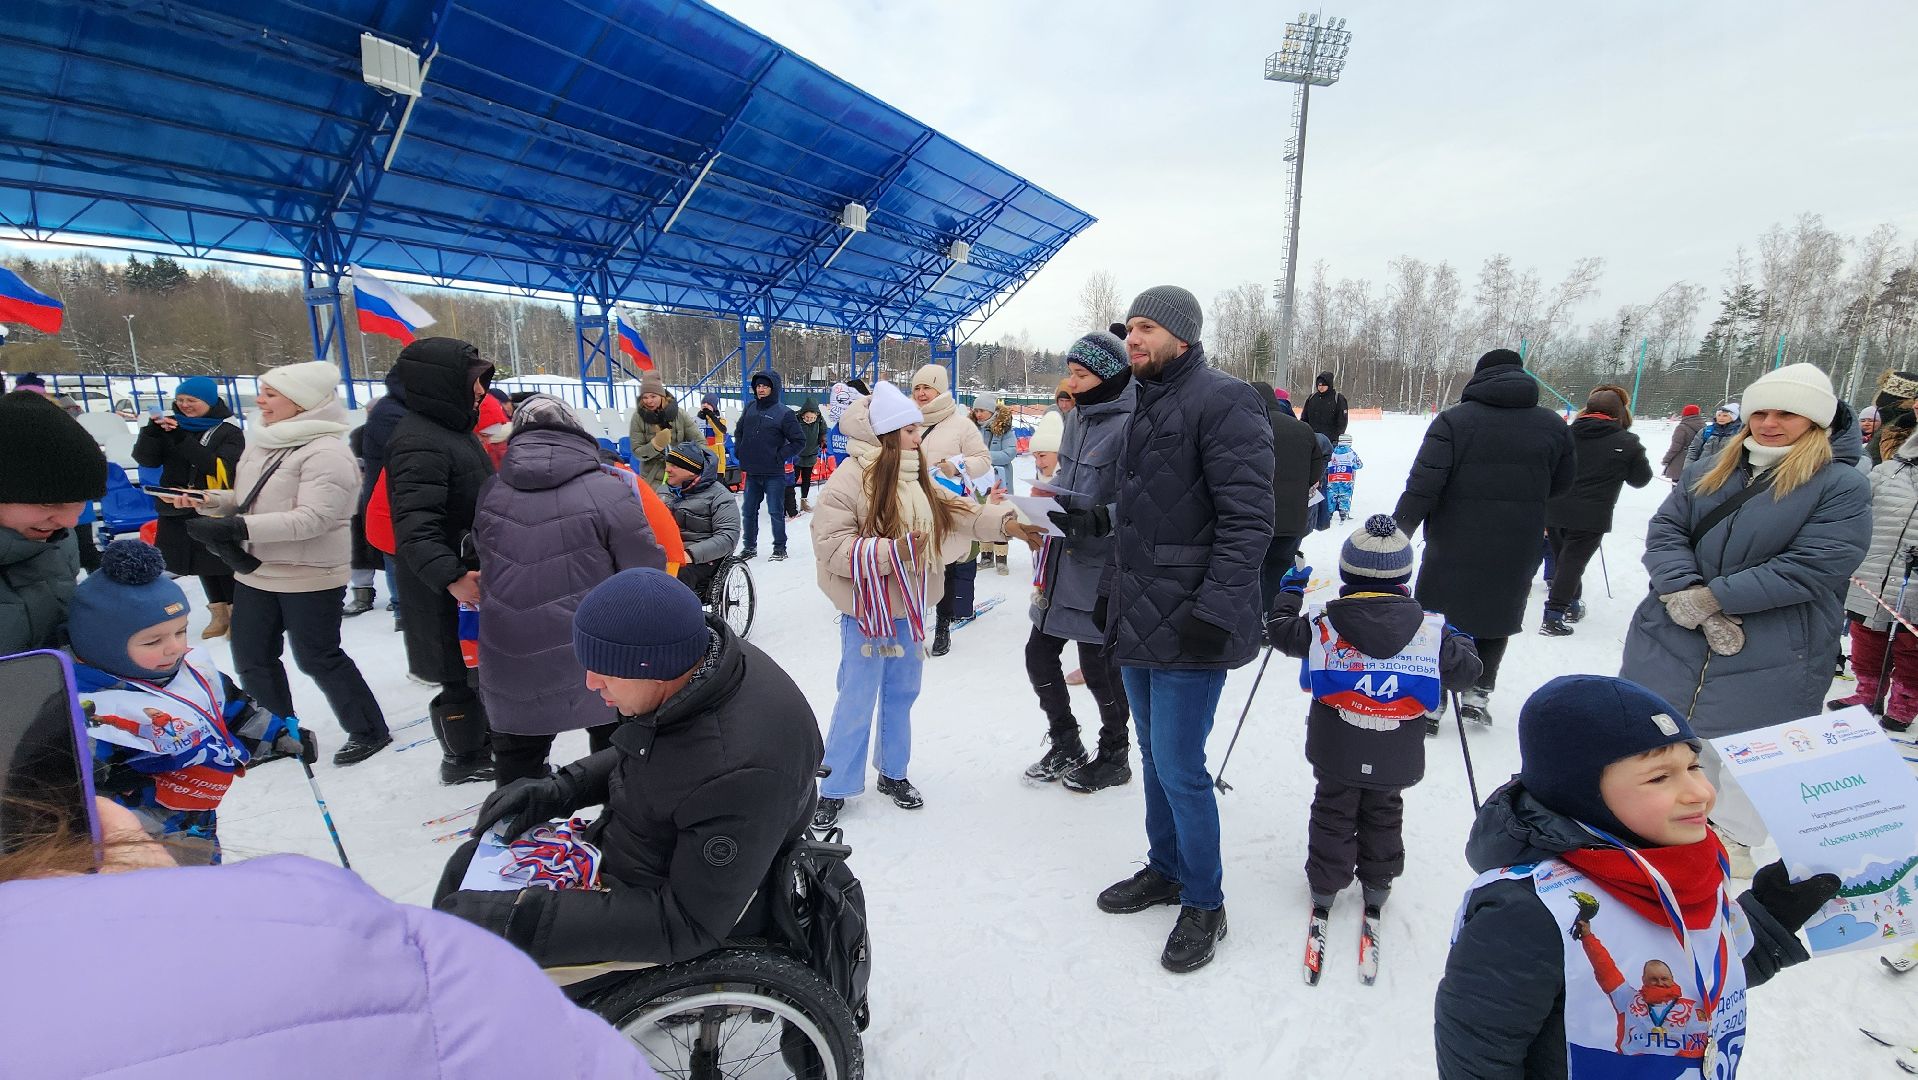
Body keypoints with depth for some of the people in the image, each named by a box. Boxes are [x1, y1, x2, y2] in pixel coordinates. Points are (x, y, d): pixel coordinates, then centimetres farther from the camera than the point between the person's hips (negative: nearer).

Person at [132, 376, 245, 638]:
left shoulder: (229, 431, -10)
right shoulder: (173, 424, 5)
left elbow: (221, 470, -23)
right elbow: (146, 459, 1)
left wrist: (184, 440, -28)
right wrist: (152, 431, -16)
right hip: (178, 512, 6)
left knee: (224, 566, 5)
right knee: (203, 566, 17)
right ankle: (219, 613, 29)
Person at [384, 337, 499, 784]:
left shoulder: (451, 429, 11)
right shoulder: (419, 442, -22)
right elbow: (415, 526, -31)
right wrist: (452, 577, -40)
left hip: (474, 575, 10)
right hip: (450, 594, -10)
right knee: (462, 674, 4)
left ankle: (483, 737, 39)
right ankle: (463, 761, 21)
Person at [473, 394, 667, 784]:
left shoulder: (490, 493, -1)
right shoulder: (607, 492, -14)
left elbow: (485, 569, 13)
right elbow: (646, 575, -9)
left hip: (511, 663, 3)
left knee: (518, 759, 22)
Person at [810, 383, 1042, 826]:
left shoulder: (916, 478, 7)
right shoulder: (848, 479, -18)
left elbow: (959, 512, 6)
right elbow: (831, 545, -22)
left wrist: (1007, 523, -7)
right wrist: (891, 551, -29)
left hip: (908, 607, 7)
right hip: (867, 610, -7)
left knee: (902, 693, 18)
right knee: (857, 702, 1)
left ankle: (894, 773, 36)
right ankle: (833, 789, 18)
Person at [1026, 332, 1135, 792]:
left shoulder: (1129, 424, -16)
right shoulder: (1077, 417, 11)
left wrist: (1092, 520, -31)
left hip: (1101, 569, -8)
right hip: (1063, 561, 8)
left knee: (1099, 666, 6)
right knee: (1039, 654, 13)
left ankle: (1114, 757, 30)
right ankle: (1065, 747, 33)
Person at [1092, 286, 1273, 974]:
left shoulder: (1223, 402, -13)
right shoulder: (1146, 406, 16)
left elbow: (1248, 519, -19)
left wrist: (1214, 608, -23)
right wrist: (1119, 593, 20)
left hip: (1189, 626, -9)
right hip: (1140, 621, 9)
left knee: (1179, 768, -1)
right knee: (1155, 757, 19)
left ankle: (1204, 904, 19)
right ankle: (1166, 869, 37)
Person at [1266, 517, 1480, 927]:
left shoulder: (1323, 624, -15)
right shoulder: (1430, 629, -11)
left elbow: (1282, 631, 2)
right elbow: (1465, 671, 0)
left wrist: (1290, 590, 18)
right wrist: (1459, 640, 21)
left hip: (1335, 751, -1)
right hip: (1394, 758, 1)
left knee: (1333, 812, 17)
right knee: (1384, 814, 22)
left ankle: (1325, 886, 26)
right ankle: (1377, 886, 35)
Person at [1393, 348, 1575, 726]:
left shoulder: (1453, 420, -10)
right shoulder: (1553, 425, 2)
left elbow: (1423, 485, -17)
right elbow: (1561, 484, 13)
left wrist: (1397, 533, -13)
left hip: (1454, 547, -3)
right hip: (1517, 552, 3)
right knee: (1496, 617, 20)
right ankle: (1479, 692, 21)